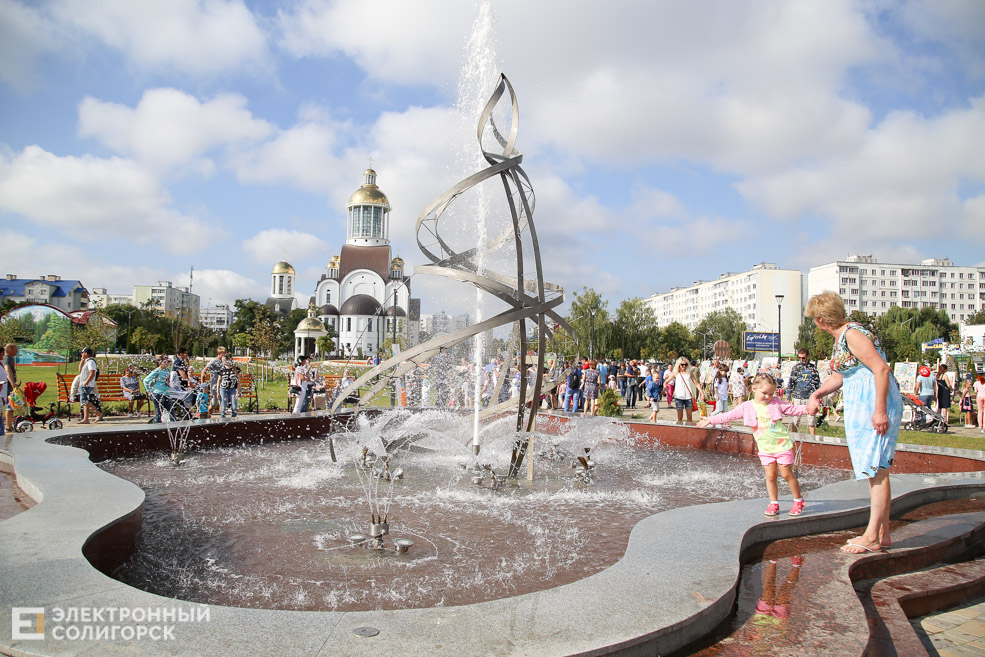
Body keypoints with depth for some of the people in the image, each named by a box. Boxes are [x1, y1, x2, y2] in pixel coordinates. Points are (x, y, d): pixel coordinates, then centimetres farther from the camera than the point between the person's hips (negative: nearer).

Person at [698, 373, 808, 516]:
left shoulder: (777, 403, 1)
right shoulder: (747, 407, 1)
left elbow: (793, 409, 5)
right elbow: (729, 416, 7)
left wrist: (808, 408, -10)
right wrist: (711, 420, 8)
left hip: (782, 444, -2)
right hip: (765, 448, 2)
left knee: (787, 474, 1)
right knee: (770, 476, 2)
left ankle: (798, 501, 18)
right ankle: (774, 503, 15)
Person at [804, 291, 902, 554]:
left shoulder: (853, 334, -16)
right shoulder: (839, 339, 15)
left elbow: (882, 369, -22)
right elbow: (839, 376, 24)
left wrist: (880, 411, -25)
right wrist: (817, 394, 9)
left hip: (876, 405, -10)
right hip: (860, 407, 10)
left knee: (876, 470, -7)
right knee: (874, 470, 12)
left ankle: (872, 537, -4)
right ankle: (882, 534, 18)